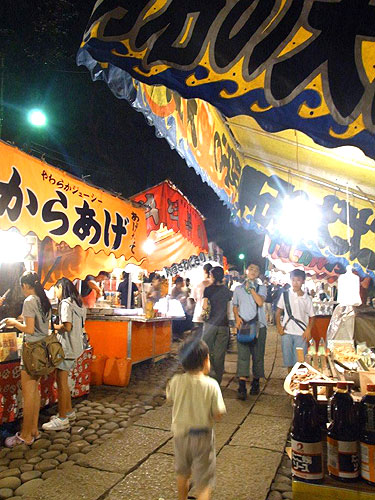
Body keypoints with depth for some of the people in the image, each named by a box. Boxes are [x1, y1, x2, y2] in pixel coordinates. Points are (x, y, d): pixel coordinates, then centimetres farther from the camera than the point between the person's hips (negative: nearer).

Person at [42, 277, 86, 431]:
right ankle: (69, 411, 29)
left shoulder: (65, 303, -14)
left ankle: (62, 419, 9)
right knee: (62, 380, 18)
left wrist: (55, 326, -6)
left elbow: (67, 326, -23)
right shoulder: (77, 303, 13)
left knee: (62, 382, 0)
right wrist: (59, 328, 13)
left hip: (66, 347, -9)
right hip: (74, 347, 9)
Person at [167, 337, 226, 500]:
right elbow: (218, 415, -17)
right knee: (204, 483, 11)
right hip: (202, 437, -3)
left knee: (182, 473, 29)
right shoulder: (211, 385, -22)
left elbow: (169, 398, 6)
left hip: (180, 434, 4)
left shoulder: (176, 381, -14)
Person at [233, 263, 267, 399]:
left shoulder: (261, 288, 9)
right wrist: (237, 318, -2)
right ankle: (242, 388, -10)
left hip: (259, 325, 0)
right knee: (242, 355, -9)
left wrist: (251, 288, -6)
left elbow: (260, 302, -9)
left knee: (258, 355, 7)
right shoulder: (238, 289, 13)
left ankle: (255, 383, 23)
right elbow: (235, 306, 15)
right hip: (243, 325, 0)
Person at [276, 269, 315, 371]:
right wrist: (278, 326, -2)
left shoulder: (307, 299, 1)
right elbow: (278, 311, 9)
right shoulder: (285, 294, 2)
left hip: (301, 334, -1)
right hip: (286, 333, 1)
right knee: (288, 361, 9)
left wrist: (308, 330, -8)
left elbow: (311, 317, 7)